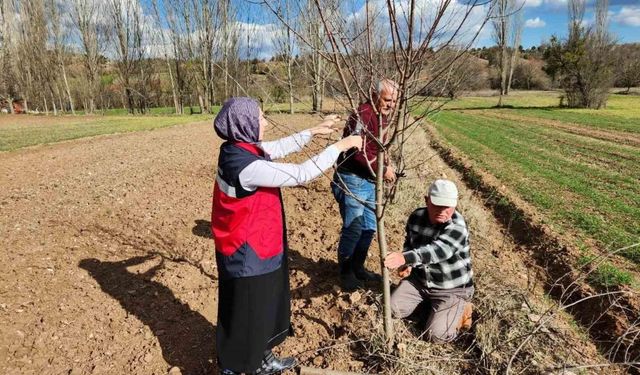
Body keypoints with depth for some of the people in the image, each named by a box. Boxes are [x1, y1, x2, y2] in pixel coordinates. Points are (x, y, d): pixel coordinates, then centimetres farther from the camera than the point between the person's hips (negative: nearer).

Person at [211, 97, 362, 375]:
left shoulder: (238, 149, -1)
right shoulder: (247, 166, -30)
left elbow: (278, 148, 14)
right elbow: (301, 174, -26)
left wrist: (313, 131, 14)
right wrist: (340, 146, -17)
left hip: (252, 249, 10)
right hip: (247, 255, -10)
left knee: (264, 309, 26)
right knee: (244, 318, 11)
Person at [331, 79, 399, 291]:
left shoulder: (383, 117, 14)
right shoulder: (363, 114, -17)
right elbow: (359, 151, -26)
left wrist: (386, 167, 6)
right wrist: (382, 169, -19)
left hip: (370, 181, 9)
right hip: (352, 180, -9)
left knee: (369, 228, 15)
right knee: (353, 228, -1)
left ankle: (358, 268, 32)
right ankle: (346, 273, 18)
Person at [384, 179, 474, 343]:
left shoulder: (457, 227, -28)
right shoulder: (416, 216, -9)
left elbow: (438, 250, -47)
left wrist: (405, 257, -63)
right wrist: (407, 263, -7)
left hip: (451, 288, -5)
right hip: (420, 279, 6)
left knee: (437, 335, -13)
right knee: (394, 310, -1)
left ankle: (458, 308, 15)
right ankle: (428, 302, 23)